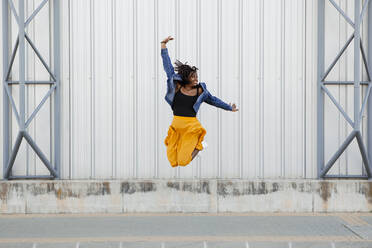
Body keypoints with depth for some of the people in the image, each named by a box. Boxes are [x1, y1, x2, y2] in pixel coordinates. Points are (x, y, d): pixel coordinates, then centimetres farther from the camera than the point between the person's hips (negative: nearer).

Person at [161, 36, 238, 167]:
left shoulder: (200, 90, 3)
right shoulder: (177, 86, 1)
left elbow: (213, 100, 20)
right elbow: (168, 67, 3)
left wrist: (230, 108, 29)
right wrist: (164, 46, 2)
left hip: (191, 126, -1)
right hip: (176, 125, 1)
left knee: (183, 161, -9)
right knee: (173, 160, 1)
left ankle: (198, 144, 20)